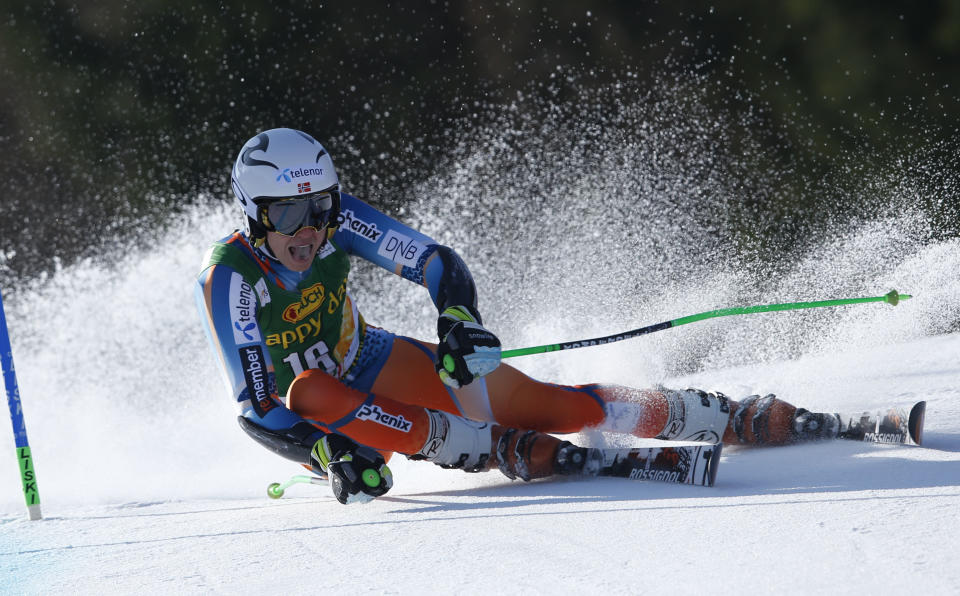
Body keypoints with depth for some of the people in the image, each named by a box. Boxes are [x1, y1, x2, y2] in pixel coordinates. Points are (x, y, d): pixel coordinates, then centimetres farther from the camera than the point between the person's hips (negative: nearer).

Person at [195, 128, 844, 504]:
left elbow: (437, 262, -10)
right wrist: (327, 453, -41)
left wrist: (462, 320, -31)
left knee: (556, 406, -7)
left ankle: (744, 419, 1)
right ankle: (504, 451, -39)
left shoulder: (334, 219, -15)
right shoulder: (230, 278, -26)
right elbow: (257, 408, -26)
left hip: (376, 366, 4)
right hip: (308, 423, -4)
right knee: (310, 389, -41)